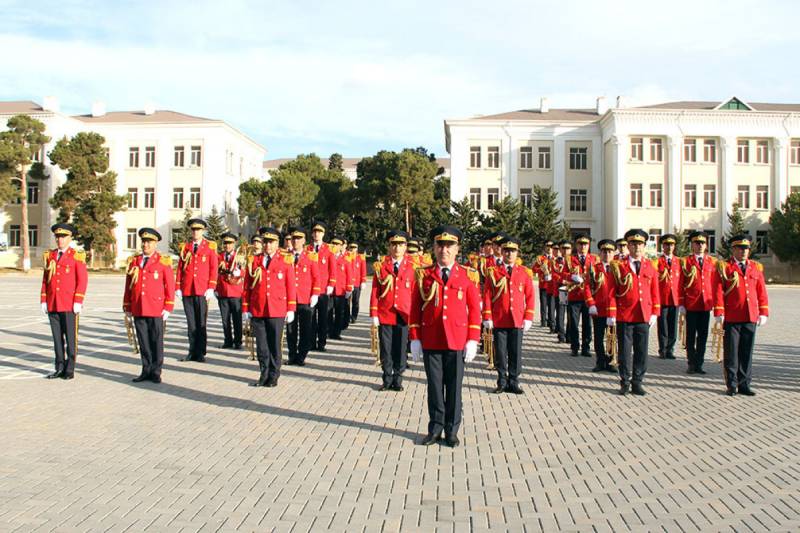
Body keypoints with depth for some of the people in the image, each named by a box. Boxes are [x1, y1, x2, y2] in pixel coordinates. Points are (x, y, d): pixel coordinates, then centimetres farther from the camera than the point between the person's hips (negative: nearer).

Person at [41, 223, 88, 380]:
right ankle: (60, 368, 15)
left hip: (69, 305, -5)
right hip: (52, 305, 5)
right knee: (57, 338, 8)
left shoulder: (77, 256, -2)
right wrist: (43, 300, 7)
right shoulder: (50, 255, 13)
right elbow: (45, 280, 14)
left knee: (70, 338, 0)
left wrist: (78, 302, -12)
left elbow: (82, 280, -6)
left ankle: (70, 370, 7)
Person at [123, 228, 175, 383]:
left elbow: (170, 286, -2)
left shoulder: (163, 261, -1)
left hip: (156, 310, -3)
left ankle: (156, 372, 10)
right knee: (143, 342, 9)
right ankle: (146, 371, 18)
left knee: (156, 342, 2)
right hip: (138, 310, 4)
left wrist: (168, 308, -7)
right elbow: (128, 285, 13)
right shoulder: (133, 261, 10)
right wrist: (127, 306, 10)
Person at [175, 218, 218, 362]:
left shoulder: (210, 247, 4)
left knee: (201, 322, 0)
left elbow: (214, 268, -1)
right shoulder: (185, 247, 12)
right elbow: (180, 268, 11)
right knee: (191, 322, 6)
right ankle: (192, 351, 13)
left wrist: (211, 288, -8)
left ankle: (201, 353, 6)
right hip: (187, 290, 3)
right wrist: (178, 288, 4)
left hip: (202, 291, -3)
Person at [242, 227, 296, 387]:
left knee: (274, 345, 4)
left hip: (277, 311, -2)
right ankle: (264, 375, 19)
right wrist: (246, 309, 4)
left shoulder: (285, 261, 3)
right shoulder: (254, 261, 7)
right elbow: (247, 286, 8)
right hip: (257, 311, 2)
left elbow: (290, 286, 2)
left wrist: (291, 309, -2)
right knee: (261, 345, 7)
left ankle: (273, 377, 15)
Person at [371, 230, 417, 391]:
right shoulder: (380, 265, 2)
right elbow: (375, 291, 2)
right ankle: (387, 380, 20)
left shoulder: (412, 266, 1)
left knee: (401, 349, 5)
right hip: (384, 315, 0)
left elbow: (415, 292, 2)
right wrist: (374, 314, -2)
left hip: (404, 316, 0)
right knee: (385, 349, 7)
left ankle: (397, 379, 19)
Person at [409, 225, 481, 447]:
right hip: (430, 342, 1)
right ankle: (435, 428, 20)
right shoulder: (423, 275, 3)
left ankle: (452, 431, 19)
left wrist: (473, 340, -3)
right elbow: (415, 308, 5)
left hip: (457, 342, 0)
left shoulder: (468, 276, 2)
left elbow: (474, 309, 2)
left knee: (454, 387, 7)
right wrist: (414, 338, 0)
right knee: (434, 386, 7)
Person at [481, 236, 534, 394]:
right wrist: (487, 318, -5)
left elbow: (530, 297, 6)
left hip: (517, 321, 1)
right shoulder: (493, 272, 1)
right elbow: (487, 296, 0)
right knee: (500, 352, 4)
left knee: (516, 353, 5)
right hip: (498, 320, -1)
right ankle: (502, 382, 16)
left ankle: (513, 382, 16)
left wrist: (528, 318, 0)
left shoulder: (525, 273, 6)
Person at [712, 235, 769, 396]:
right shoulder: (723, 267, -1)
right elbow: (718, 292, -5)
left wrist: (763, 313, 7)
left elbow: (762, 292, 12)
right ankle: (732, 385, 11)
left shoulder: (756, 267, 12)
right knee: (731, 353, 2)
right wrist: (719, 314, -11)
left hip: (750, 318, 4)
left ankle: (744, 384, 16)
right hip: (731, 318, -3)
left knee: (747, 352, 8)